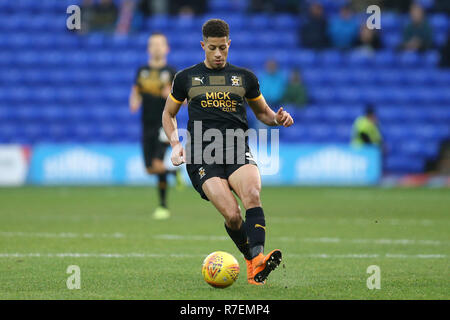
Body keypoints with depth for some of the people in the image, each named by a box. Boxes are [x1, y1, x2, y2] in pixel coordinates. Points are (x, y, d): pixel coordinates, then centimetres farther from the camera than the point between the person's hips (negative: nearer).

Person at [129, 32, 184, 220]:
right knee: (150, 169, 2)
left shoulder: (170, 72, -1)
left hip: (164, 125, -4)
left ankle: (163, 206, -1)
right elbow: (135, 94, 19)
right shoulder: (142, 71, 10)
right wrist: (134, 103, -4)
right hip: (147, 125, 5)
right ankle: (174, 173, 33)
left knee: (158, 165, -16)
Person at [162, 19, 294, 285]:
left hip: (238, 151, 1)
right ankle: (252, 261, -2)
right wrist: (175, 144, 8)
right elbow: (169, 114, 25)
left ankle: (257, 259, -43)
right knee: (231, 213, -23)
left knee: (252, 194, -32)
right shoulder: (186, 78, 14)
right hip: (202, 156, -1)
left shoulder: (244, 77, 16)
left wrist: (278, 118, 4)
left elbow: (262, 112, 28)